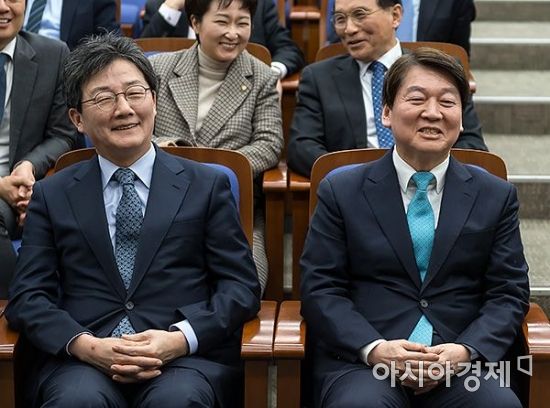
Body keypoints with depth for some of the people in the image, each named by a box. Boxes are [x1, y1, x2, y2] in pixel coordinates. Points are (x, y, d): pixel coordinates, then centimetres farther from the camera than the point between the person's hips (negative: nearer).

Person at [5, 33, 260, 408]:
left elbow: (242, 287, 8)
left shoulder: (207, 186, 14)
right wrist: (85, 345, -12)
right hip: (82, 362, 0)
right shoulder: (52, 196, 16)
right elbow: (27, 297, 8)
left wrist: (181, 339, -11)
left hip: (188, 359, 0)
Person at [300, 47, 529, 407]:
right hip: (359, 360, -2)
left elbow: (509, 293, 9)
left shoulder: (496, 196, 13)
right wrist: (374, 349, -14)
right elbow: (321, 289, 3)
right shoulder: (341, 192, 8)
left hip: (463, 361, 2)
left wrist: (466, 351, -10)